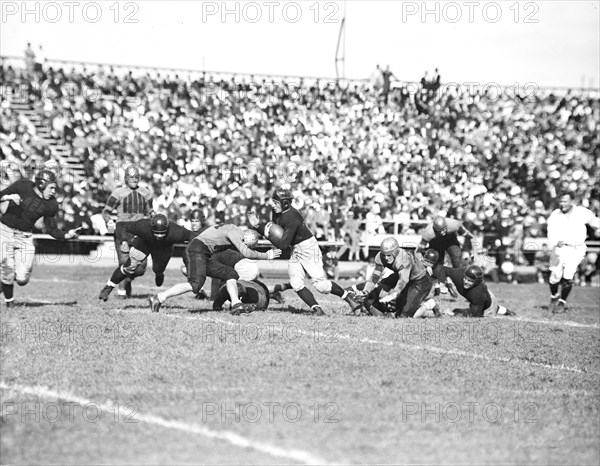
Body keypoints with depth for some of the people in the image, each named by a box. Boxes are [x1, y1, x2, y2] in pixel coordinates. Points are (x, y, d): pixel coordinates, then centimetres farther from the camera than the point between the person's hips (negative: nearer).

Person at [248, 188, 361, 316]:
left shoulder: (291, 218, -28)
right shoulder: (276, 212, -1)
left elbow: (283, 244, -27)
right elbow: (271, 230, 12)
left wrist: (268, 235, -18)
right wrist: (257, 225, -2)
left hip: (308, 248, -9)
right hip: (296, 251, 9)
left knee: (321, 285, -10)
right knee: (296, 284, -7)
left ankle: (348, 298, 7)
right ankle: (316, 309, -3)